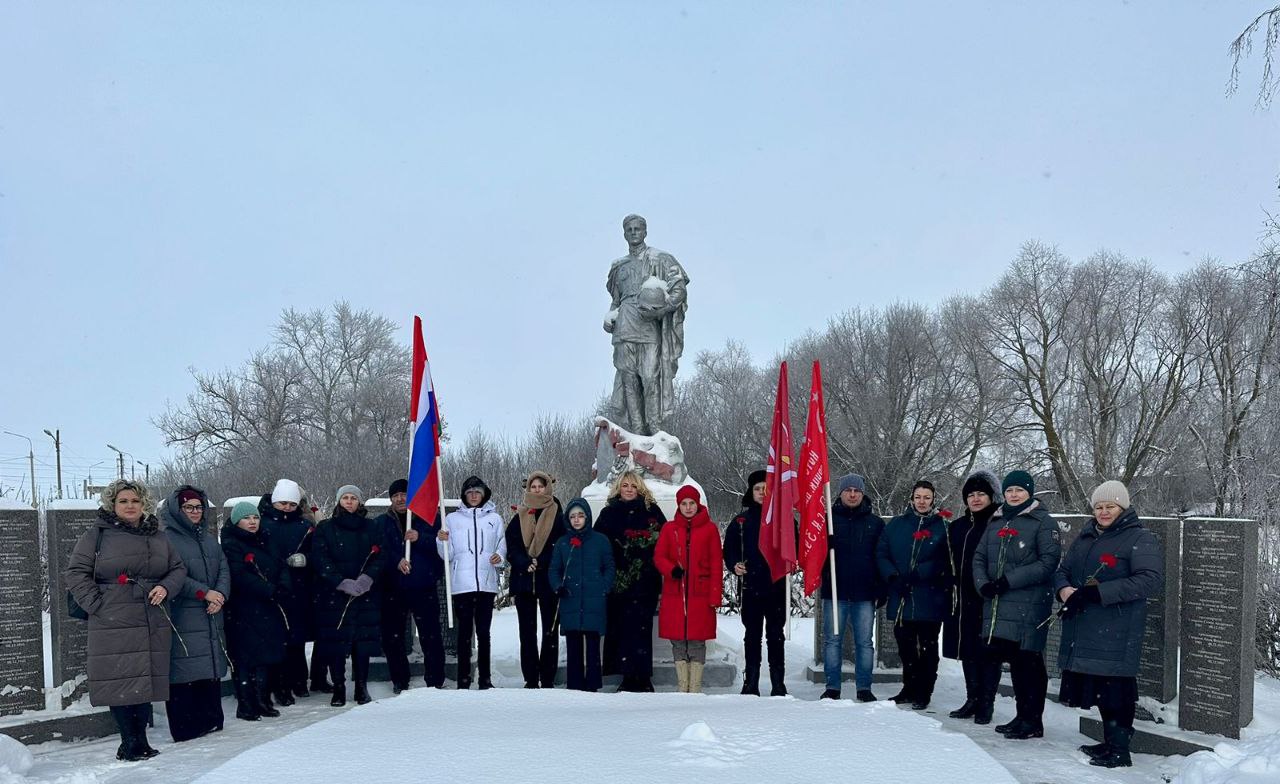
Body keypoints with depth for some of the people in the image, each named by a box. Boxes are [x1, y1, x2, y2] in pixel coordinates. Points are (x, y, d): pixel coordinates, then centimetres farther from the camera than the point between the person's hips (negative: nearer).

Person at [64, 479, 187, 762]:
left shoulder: (158, 538, 15)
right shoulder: (95, 536, 2)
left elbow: (178, 569, 20)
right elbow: (75, 573, 0)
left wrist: (165, 587, 0)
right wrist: (96, 604, -9)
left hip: (153, 626, 4)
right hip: (113, 625, -4)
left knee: (147, 682, 5)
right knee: (119, 683, -5)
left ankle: (140, 741, 15)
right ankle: (130, 742, 5)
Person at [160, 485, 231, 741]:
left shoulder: (209, 540, 19)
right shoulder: (167, 538, -5)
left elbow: (224, 570, 12)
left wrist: (220, 595, -7)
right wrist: (204, 593, -16)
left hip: (211, 616, 7)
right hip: (182, 618, -7)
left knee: (211, 668, 8)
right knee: (183, 672, -7)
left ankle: (211, 722, 16)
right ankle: (185, 728, -1)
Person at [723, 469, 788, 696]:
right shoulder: (740, 521, 8)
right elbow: (728, 550, 10)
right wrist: (734, 565, -8)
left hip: (777, 586, -1)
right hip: (751, 587, 1)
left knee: (776, 636, 2)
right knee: (752, 636, 6)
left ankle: (778, 684, 6)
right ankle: (750, 683, 11)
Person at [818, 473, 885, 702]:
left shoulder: (875, 523, 8)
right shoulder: (828, 519, 5)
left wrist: (881, 590, 2)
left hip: (865, 593, 0)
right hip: (835, 591, 0)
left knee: (865, 642, 5)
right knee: (832, 640, 4)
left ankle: (864, 688, 13)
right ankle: (832, 687, 12)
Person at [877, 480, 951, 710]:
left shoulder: (942, 527, 1)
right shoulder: (896, 525, 8)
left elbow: (943, 561, -8)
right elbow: (881, 554, 3)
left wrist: (917, 574, -18)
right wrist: (893, 577, -12)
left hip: (930, 599, -3)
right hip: (901, 598, 3)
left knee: (927, 647, 3)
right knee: (905, 646, 12)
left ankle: (923, 693, 12)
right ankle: (910, 689, 25)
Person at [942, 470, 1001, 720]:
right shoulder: (957, 527, 15)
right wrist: (952, 589, 15)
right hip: (963, 598, 6)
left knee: (987, 651, -1)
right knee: (967, 650, 10)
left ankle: (985, 703, 6)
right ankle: (972, 699, 18)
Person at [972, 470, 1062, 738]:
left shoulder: (1043, 522, -2)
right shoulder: (996, 522, 18)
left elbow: (1048, 562, -11)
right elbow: (979, 557, 17)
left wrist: (1009, 580, -15)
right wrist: (983, 583, -3)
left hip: (1028, 604, -6)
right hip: (996, 602, 7)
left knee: (1028, 660, -5)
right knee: (992, 654, 8)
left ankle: (1032, 721, 4)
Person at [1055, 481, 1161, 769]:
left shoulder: (1140, 539, -4)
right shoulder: (1085, 537, 19)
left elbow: (1150, 579, -16)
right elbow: (1062, 570, 21)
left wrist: (1097, 593, -20)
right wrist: (1064, 589, -5)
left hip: (1116, 632, -7)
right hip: (1083, 629, 7)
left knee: (1115, 689, -6)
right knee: (1097, 688, 11)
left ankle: (1119, 750, 2)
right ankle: (1110, 742, 23)